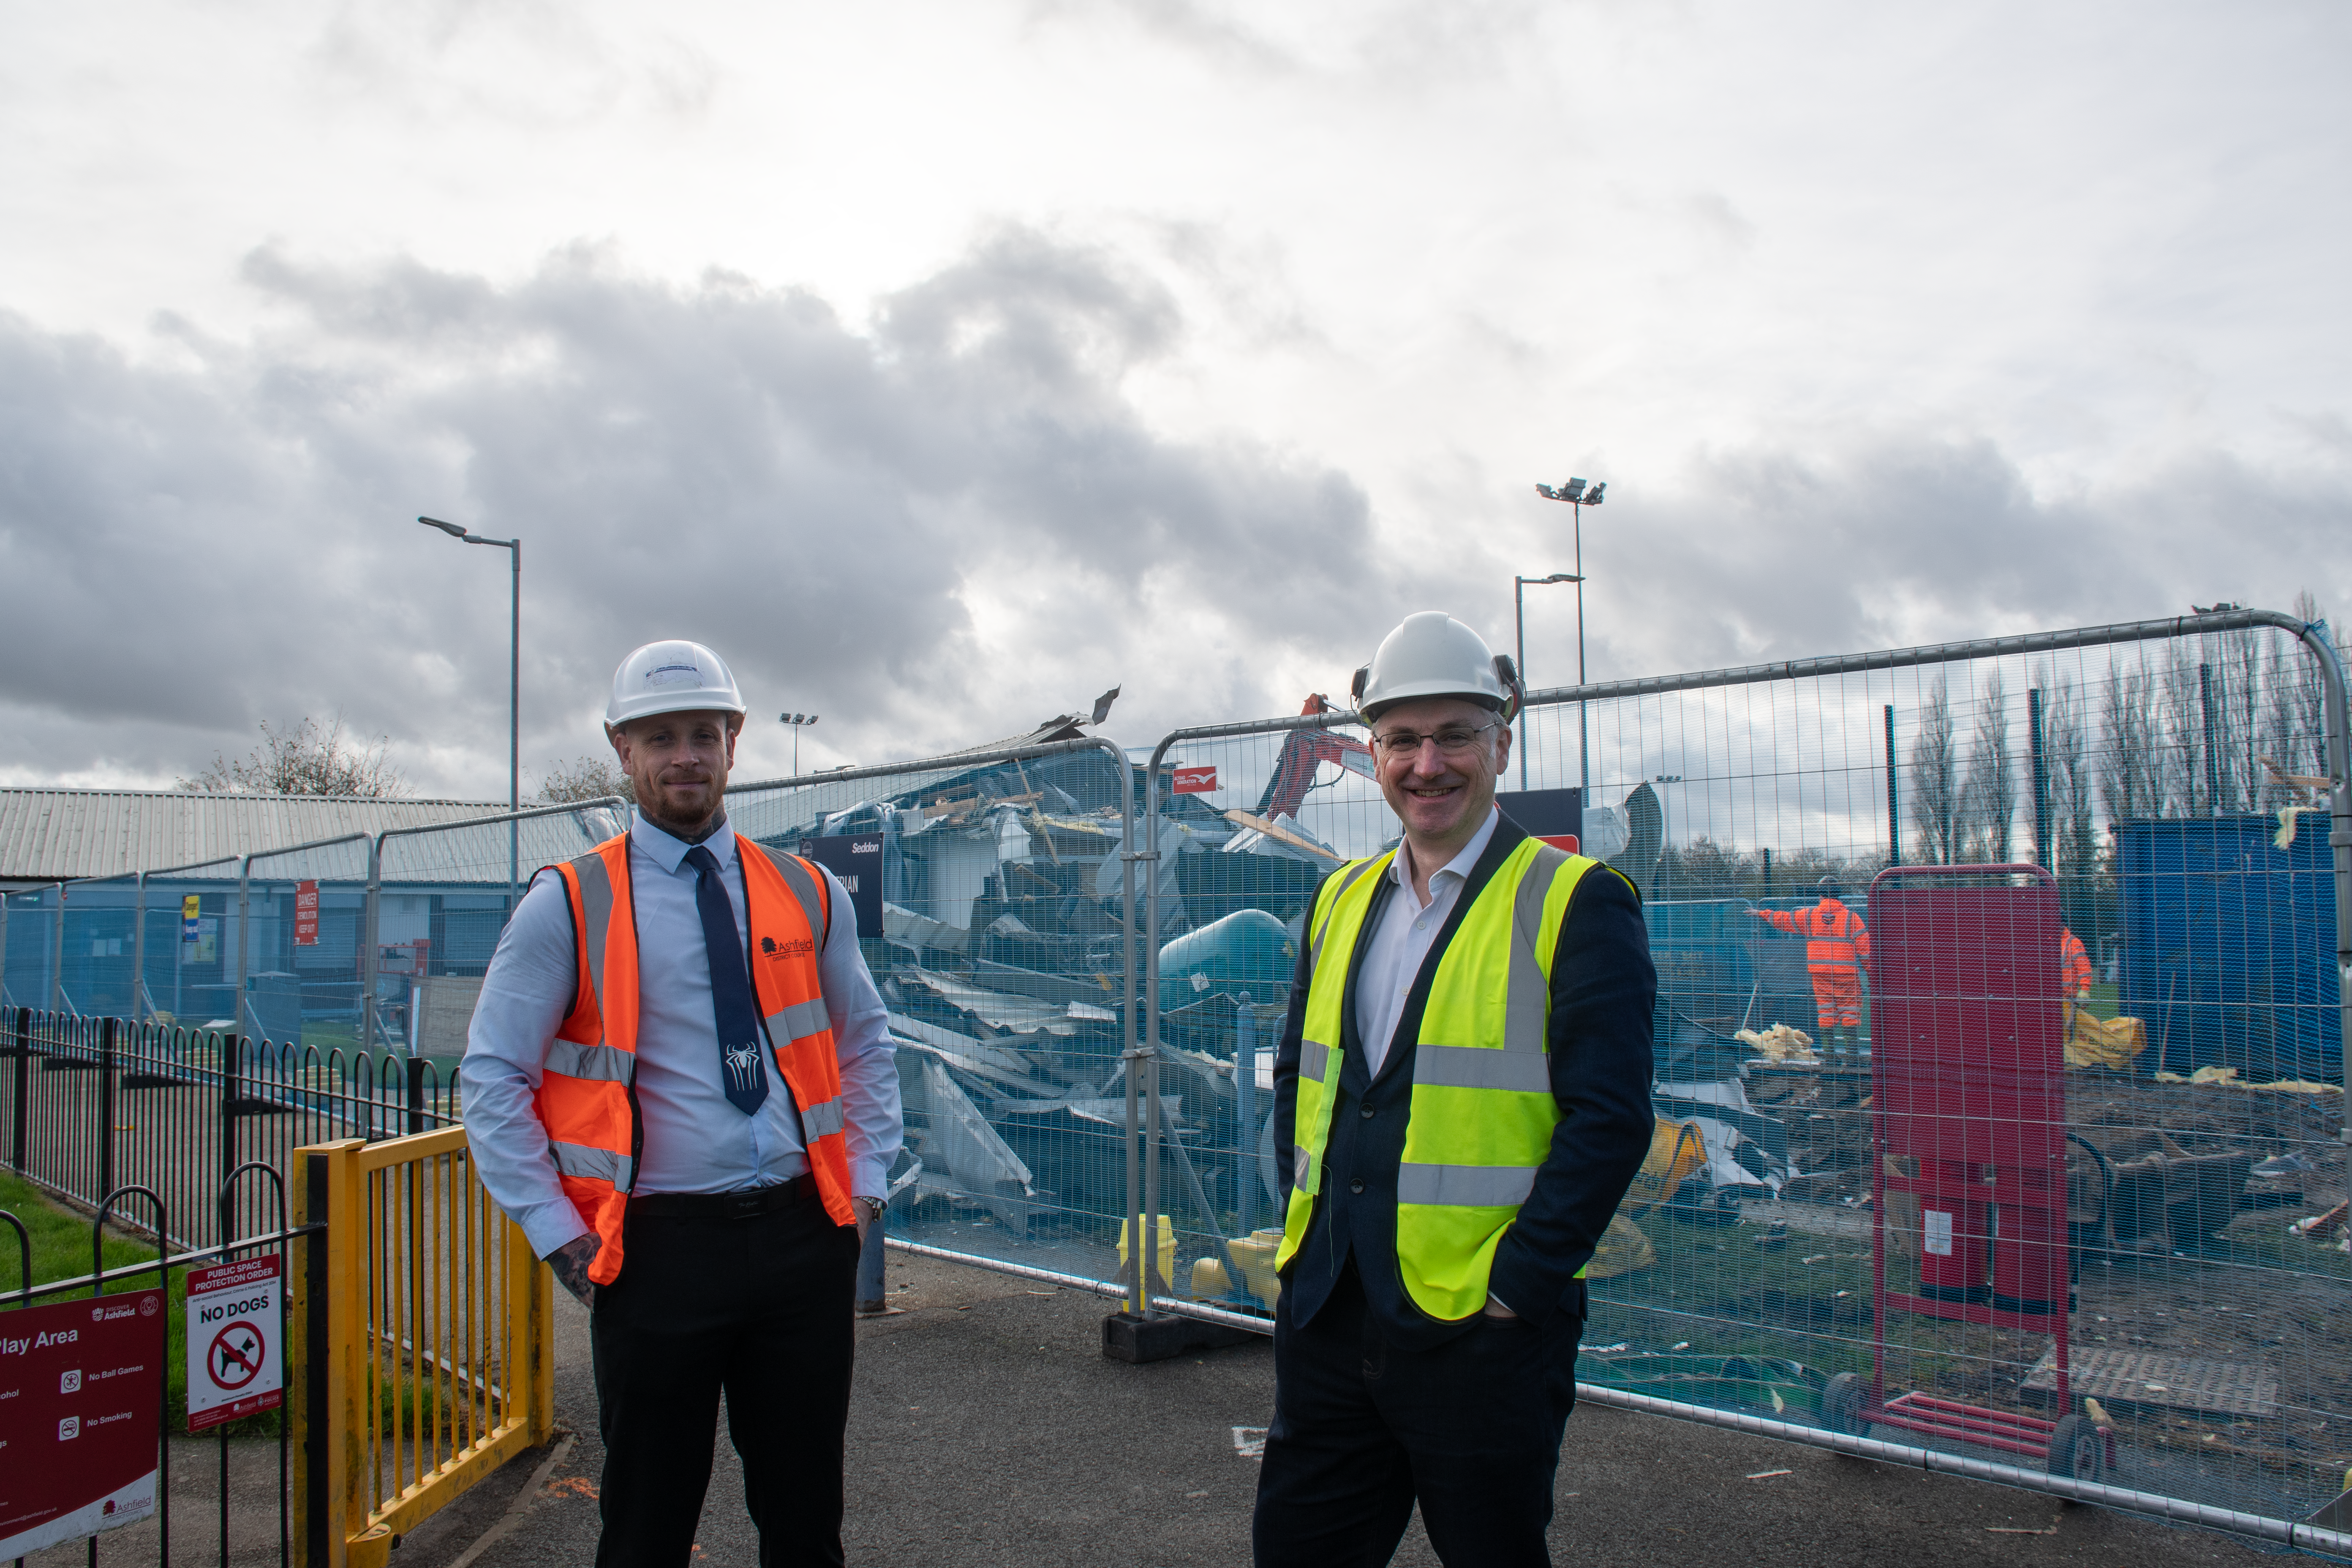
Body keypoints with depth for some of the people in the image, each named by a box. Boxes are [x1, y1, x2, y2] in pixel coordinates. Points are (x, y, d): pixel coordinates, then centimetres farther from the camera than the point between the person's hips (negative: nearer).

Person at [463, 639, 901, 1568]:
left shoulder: (808, 895, 7)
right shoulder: (568, 905, -3)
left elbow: (867, 1042, 18)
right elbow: (492, 1078, 0)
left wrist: (867, 1179, 9)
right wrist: (557, 1231, -5)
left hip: (804, 1233, 3)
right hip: (659, 1246, -2)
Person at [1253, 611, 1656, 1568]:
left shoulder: (1575, 904, -8)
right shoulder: (1340, 900, 10)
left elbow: (1609, 1118, -14)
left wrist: (1520, 1282, -15)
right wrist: (1306, 1226, 8)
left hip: (1483, 1332, -5)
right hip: (1325, 1314, 6)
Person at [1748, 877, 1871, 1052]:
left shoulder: (1808, 916, 4)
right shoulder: (1851, 917, -3)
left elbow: (1782, 919, 16)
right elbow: (1865, 946, -3)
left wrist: (1762, 913, 31)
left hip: (1820, 974, 3)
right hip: (1847, 972, -2)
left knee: (1825, 1012, 8)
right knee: (1850, 1011, 2)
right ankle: (1852, 1051, -1)